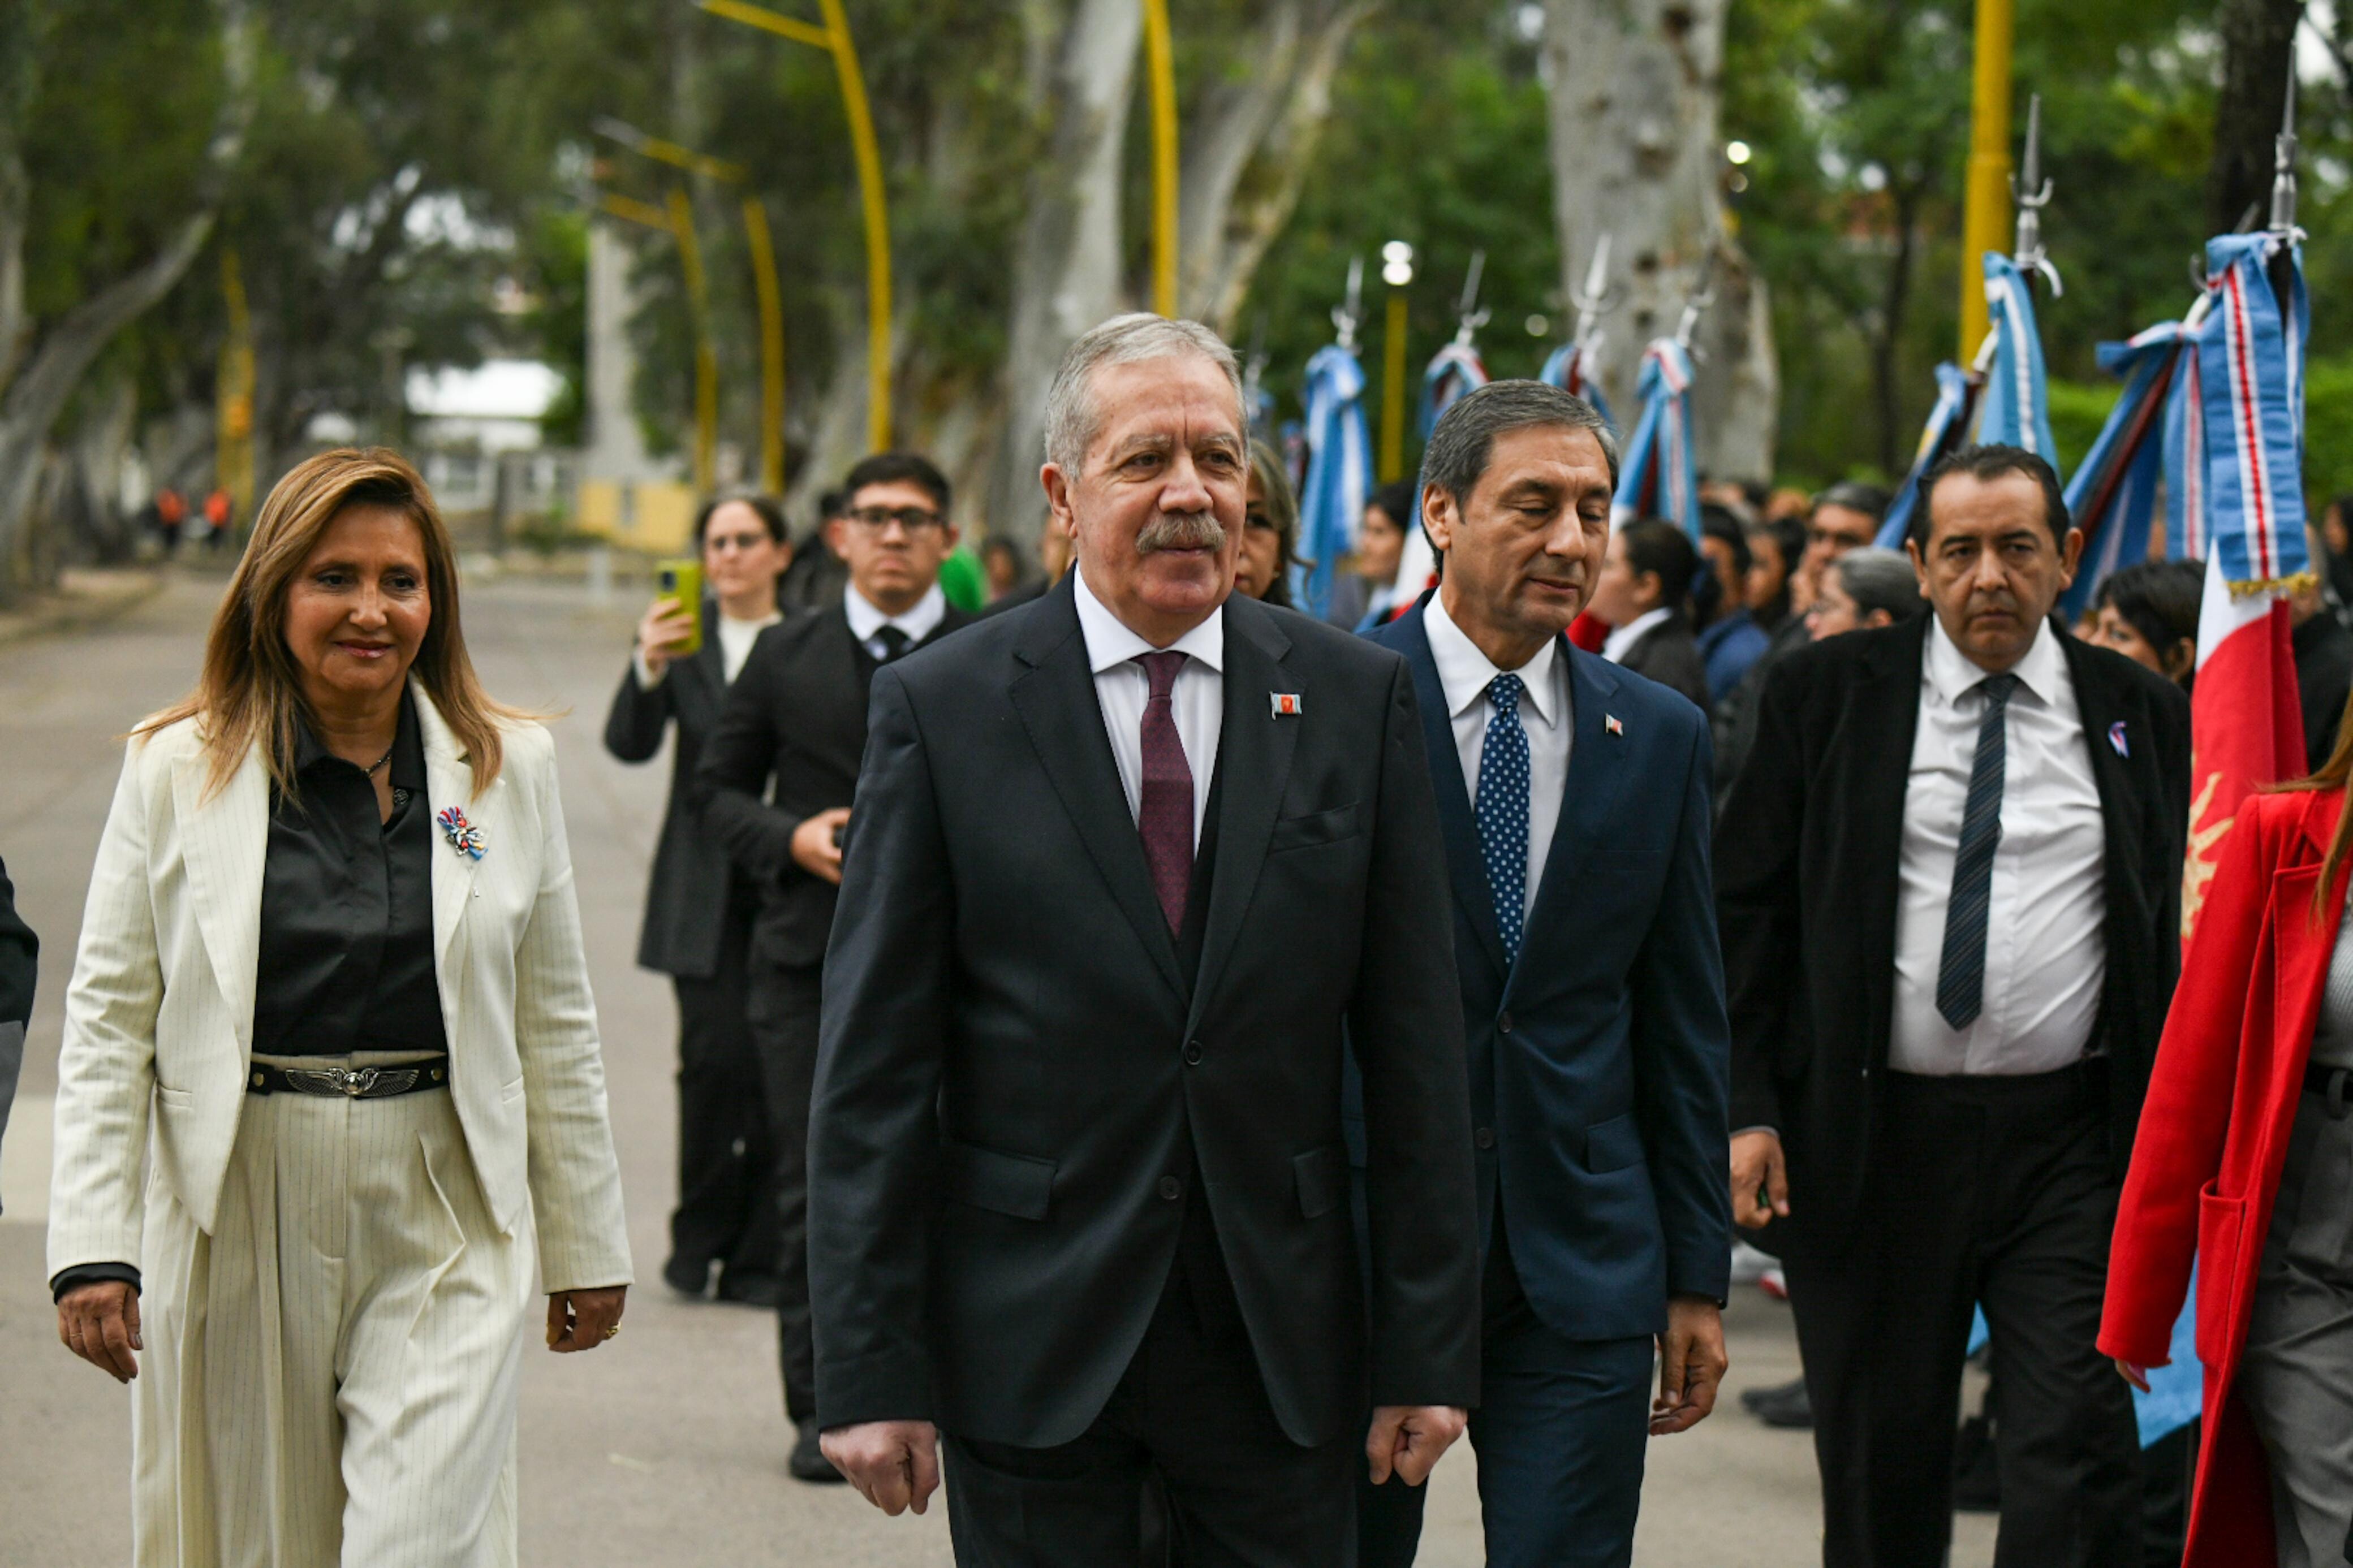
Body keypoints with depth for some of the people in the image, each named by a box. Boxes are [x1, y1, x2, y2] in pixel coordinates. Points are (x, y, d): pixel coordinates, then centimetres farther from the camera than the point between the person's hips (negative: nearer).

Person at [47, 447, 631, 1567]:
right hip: (235, 1222, 0)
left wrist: (587, 1245, 12)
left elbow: (556, 1026, 11)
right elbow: (108, 1021, 2)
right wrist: (93, 1250, -6)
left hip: (443, 1230, 0)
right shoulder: (177, 771, 2)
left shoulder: (511, 769, 6)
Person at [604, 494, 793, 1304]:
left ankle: (758, 1258, 10)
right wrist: (648, 667, -21)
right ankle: (701, 1236, 10)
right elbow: (629, 745, -5)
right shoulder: (685, 639, 5)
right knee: (716, 1060, -9)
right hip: (706, 891, 0)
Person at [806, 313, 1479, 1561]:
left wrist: (1429, 1352, 0)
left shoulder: (1356, 698, 3)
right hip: (1030, 1345, -1)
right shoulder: (941, 707, -2)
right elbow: (875, 1067, -3)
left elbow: (1414, 1043, 3)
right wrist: (869, 1373, -7)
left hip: (1284, 1349, 2)